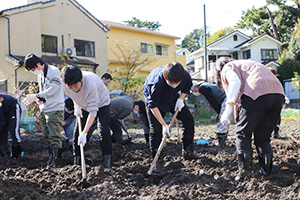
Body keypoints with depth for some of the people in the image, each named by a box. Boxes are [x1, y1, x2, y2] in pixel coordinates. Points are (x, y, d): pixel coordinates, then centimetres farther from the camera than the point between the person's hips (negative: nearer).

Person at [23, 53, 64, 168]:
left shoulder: (54, 71, -9)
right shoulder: (39, 75, 17)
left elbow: (52, 90, -17)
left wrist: (36, 96, -16)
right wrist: (34, 100, 2)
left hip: (55, 109, -9)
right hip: (44, 110, 9)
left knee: (54, 137, -9)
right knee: (47, 136, 10)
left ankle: (53, 161, -8)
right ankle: (51, 158, 18)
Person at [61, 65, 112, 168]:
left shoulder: (90, 83, -43)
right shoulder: (66, 83, -26)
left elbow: (93, 111, -40)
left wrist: (84, 133, -42)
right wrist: (76, 106, -7)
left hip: (101, 103, -5)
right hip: (84, 105, 5)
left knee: (104, 131, -21)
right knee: (77, 132, -1)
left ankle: (107, 163, -17)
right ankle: (76, 162, 12)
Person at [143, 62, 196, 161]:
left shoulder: (186, 76, -29)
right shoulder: (158, 83, -43)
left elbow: (187, 87, -1)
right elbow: (153, 105, -33)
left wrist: (181, 98, -19)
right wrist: (164, 125, -32)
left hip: (173, 98, 5)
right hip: (153, 97, -4)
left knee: (188, 119, -5)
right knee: (155, 128, -13)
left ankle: (187, 152, 6)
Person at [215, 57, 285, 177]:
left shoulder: (228, 68, 15)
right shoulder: (248, 64, 39)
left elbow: (235, 82, -7)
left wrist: (228, 108, -13)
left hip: (256, 95, -7)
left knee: (243, 134, 8)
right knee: (263, 137, 17)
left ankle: (244, 168, 2)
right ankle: (266, 170, 13)